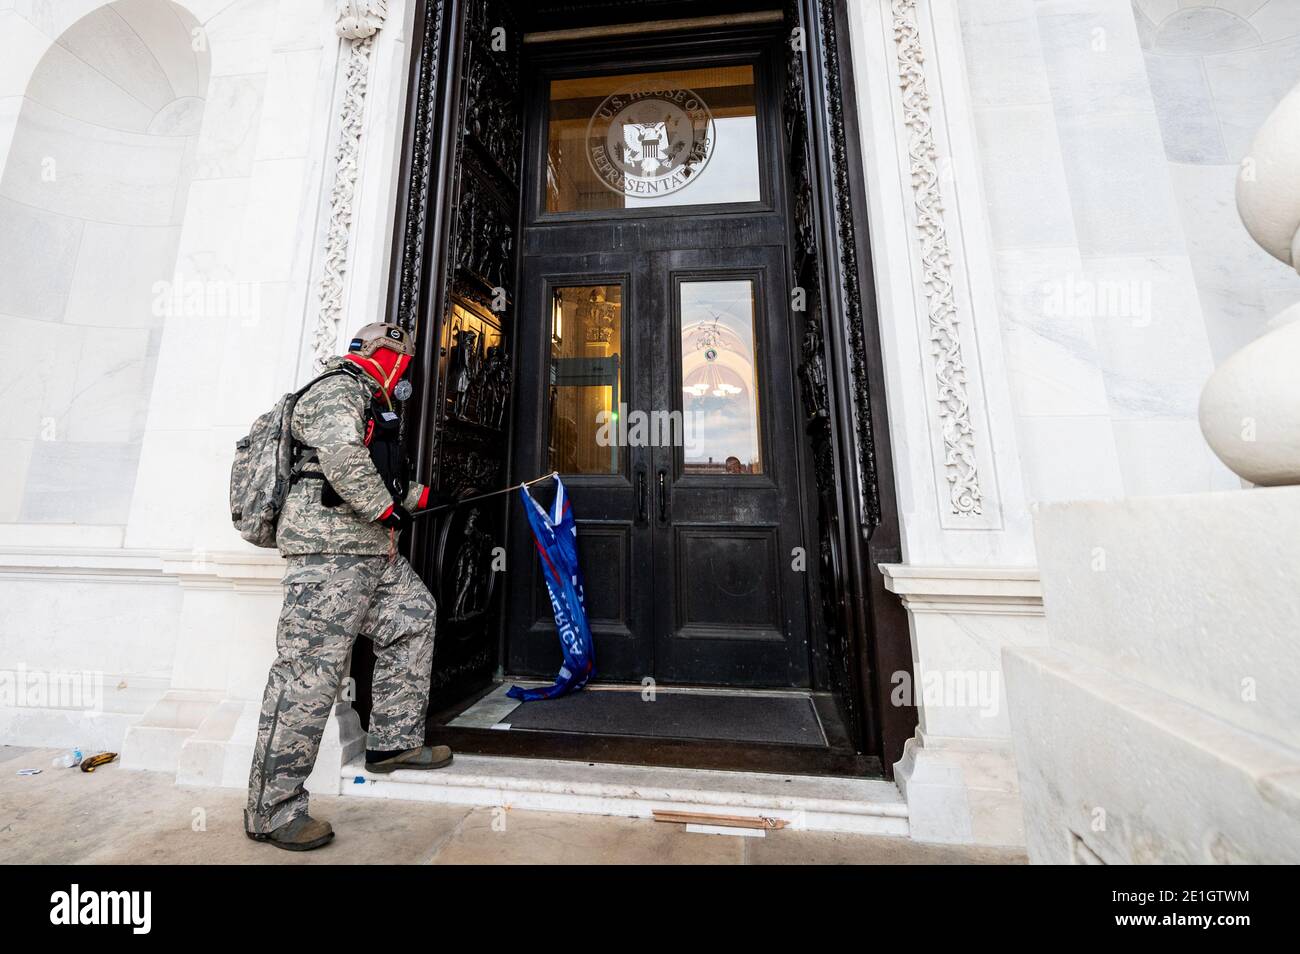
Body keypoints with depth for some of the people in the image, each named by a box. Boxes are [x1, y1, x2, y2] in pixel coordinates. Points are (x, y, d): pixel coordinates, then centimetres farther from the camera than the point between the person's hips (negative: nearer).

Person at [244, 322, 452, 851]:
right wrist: (386, 508, -16)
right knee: (310, 671, -7)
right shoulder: (339, 389, -6)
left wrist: (424, 496, 30)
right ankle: (272, 809, 7)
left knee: (414, 615, 13)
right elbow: (342, 458, -24)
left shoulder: (369, 401, 27)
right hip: (330, 549, -11)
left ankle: (393, 742, 23)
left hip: (371, 551, 11)